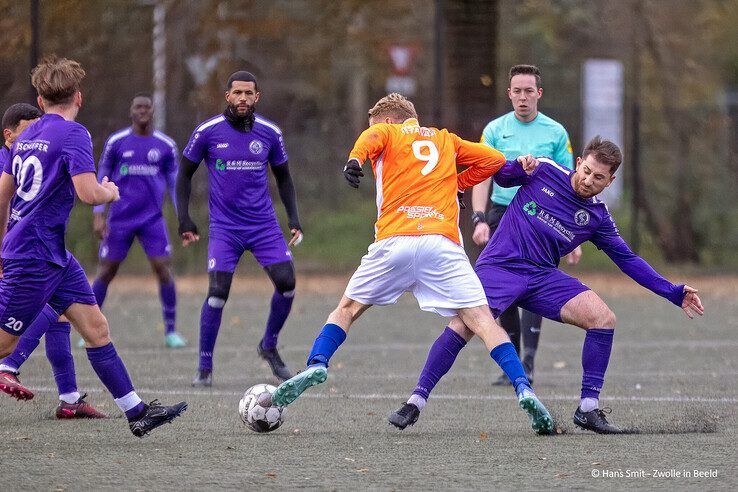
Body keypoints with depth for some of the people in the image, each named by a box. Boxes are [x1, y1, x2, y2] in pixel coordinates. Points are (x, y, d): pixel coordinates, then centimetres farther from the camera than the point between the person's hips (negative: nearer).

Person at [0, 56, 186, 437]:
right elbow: (88, 192, -23)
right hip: (35, 258, -9)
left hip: (55, 255, 9)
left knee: (95, 327, 6)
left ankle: (136, 412, 6)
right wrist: (110, 192, 0)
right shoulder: (73, 134, -13)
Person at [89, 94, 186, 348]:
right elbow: (102, 179, 6)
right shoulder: (116, 142, 0)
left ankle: (171, 332, 2)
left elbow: (174, 183, 11)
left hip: (153, 219, 1)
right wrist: (98, 215, -2)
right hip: (120, 219, -1)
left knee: (164, 269, -9)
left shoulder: (165, 145, 4)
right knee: (106, 272, 0)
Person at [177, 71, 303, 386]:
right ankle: (204, 368, -1)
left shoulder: (270, 133, 2)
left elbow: (283, 177, 15)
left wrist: (294, 219, 6)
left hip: (264, 225, 3)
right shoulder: (208, 132, -5)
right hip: (224, 227, -3)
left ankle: (269, 347, 15)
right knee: (217, 292, -14)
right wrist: (184, 220, -2)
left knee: (286, 283, -10)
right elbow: (185, 174, 6)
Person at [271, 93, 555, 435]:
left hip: (395, 240, -1)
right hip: (443, 243, 1)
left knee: (347, 309, 17)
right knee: (481, 320, -3)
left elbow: (369, 138, -5)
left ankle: (316, 365, -2)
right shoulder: (446, 140, 28)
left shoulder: (386, 132, 19)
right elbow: (494, 159, 25)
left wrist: (355, 160, -26)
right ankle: (523, 390, -18)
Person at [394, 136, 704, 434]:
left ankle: (588, 408, -7)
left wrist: (675, 294, 6)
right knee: (462, 326, -26)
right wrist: (517, 167, -10)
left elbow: (628, 260, 11)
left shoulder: (597, 217, 6)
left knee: (603, 319, -15)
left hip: (543, 277, 3)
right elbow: (500, 177, 15)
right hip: (499, 266, -3)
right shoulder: (544, 171, 0)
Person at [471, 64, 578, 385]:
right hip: (502, 214, 2)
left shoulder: (556, 133, 4)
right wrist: (479, 220, -15)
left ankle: (527, 366, -22)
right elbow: (482, 177, 1)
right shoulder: (495, 130, 5)